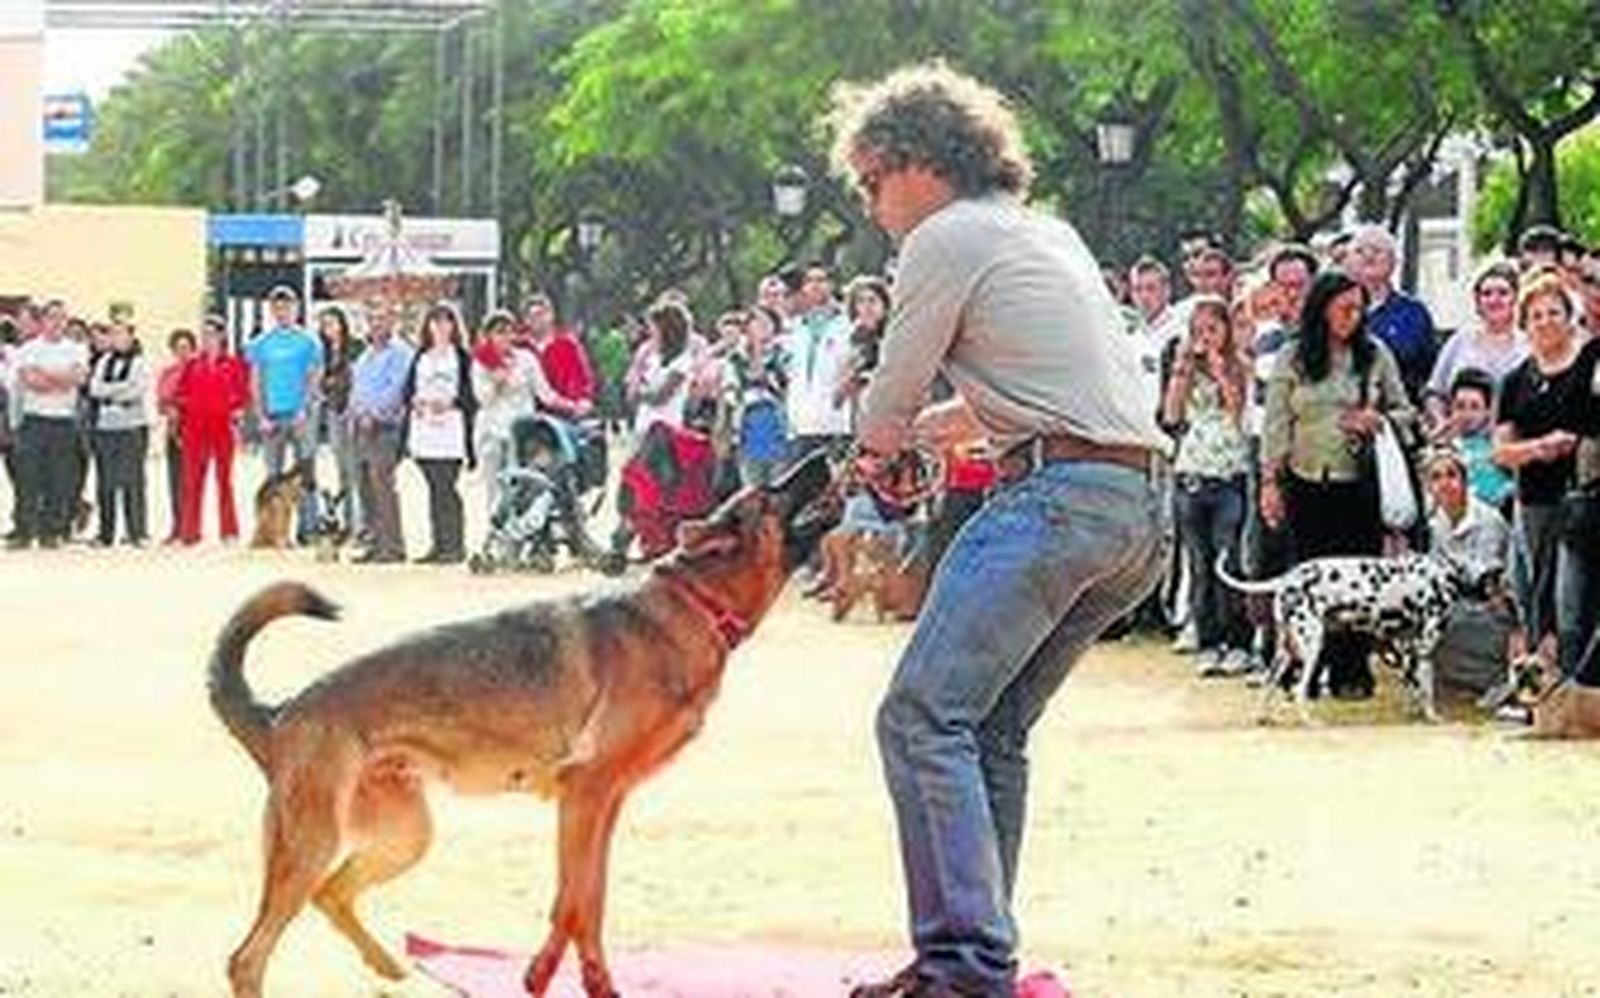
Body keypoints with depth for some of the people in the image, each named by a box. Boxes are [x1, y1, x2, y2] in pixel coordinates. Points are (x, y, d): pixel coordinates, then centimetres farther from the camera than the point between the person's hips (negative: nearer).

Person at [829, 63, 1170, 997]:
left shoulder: (947, 238, -2)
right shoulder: (1050, 231, 25)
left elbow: (885, 408, 3)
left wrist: (883, 443, 25)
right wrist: (934, 426, 33)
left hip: (1059, 493, -9)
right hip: (1144, 506, 9)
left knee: (925, 717, -12)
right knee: (994, 727, 15)